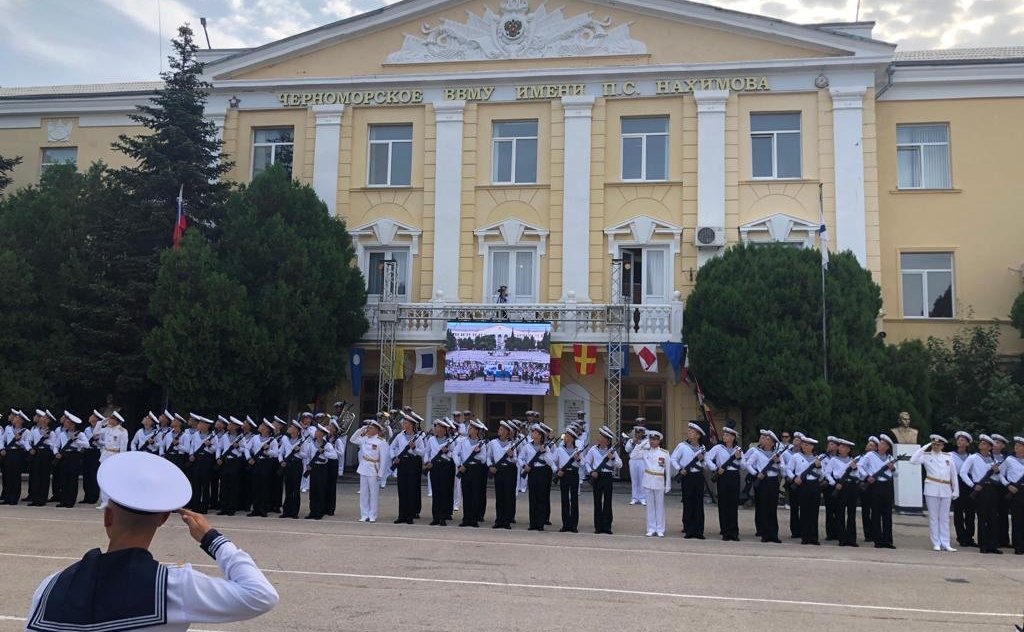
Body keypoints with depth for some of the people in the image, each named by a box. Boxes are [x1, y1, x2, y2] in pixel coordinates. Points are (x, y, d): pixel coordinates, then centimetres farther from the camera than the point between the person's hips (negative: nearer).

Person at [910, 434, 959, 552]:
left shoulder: (948, 457, 11)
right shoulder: (926, 456, 3)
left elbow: (954, 474, 11)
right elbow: (913, 460, -15)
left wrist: (955, 491, 7)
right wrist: (924, 448, -10)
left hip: (946, 490, 3)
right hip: (932, 489, -3)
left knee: (944, 518, 8)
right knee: (933, 517, 2)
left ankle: (945, 544, 12)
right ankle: (936, 544, 7)